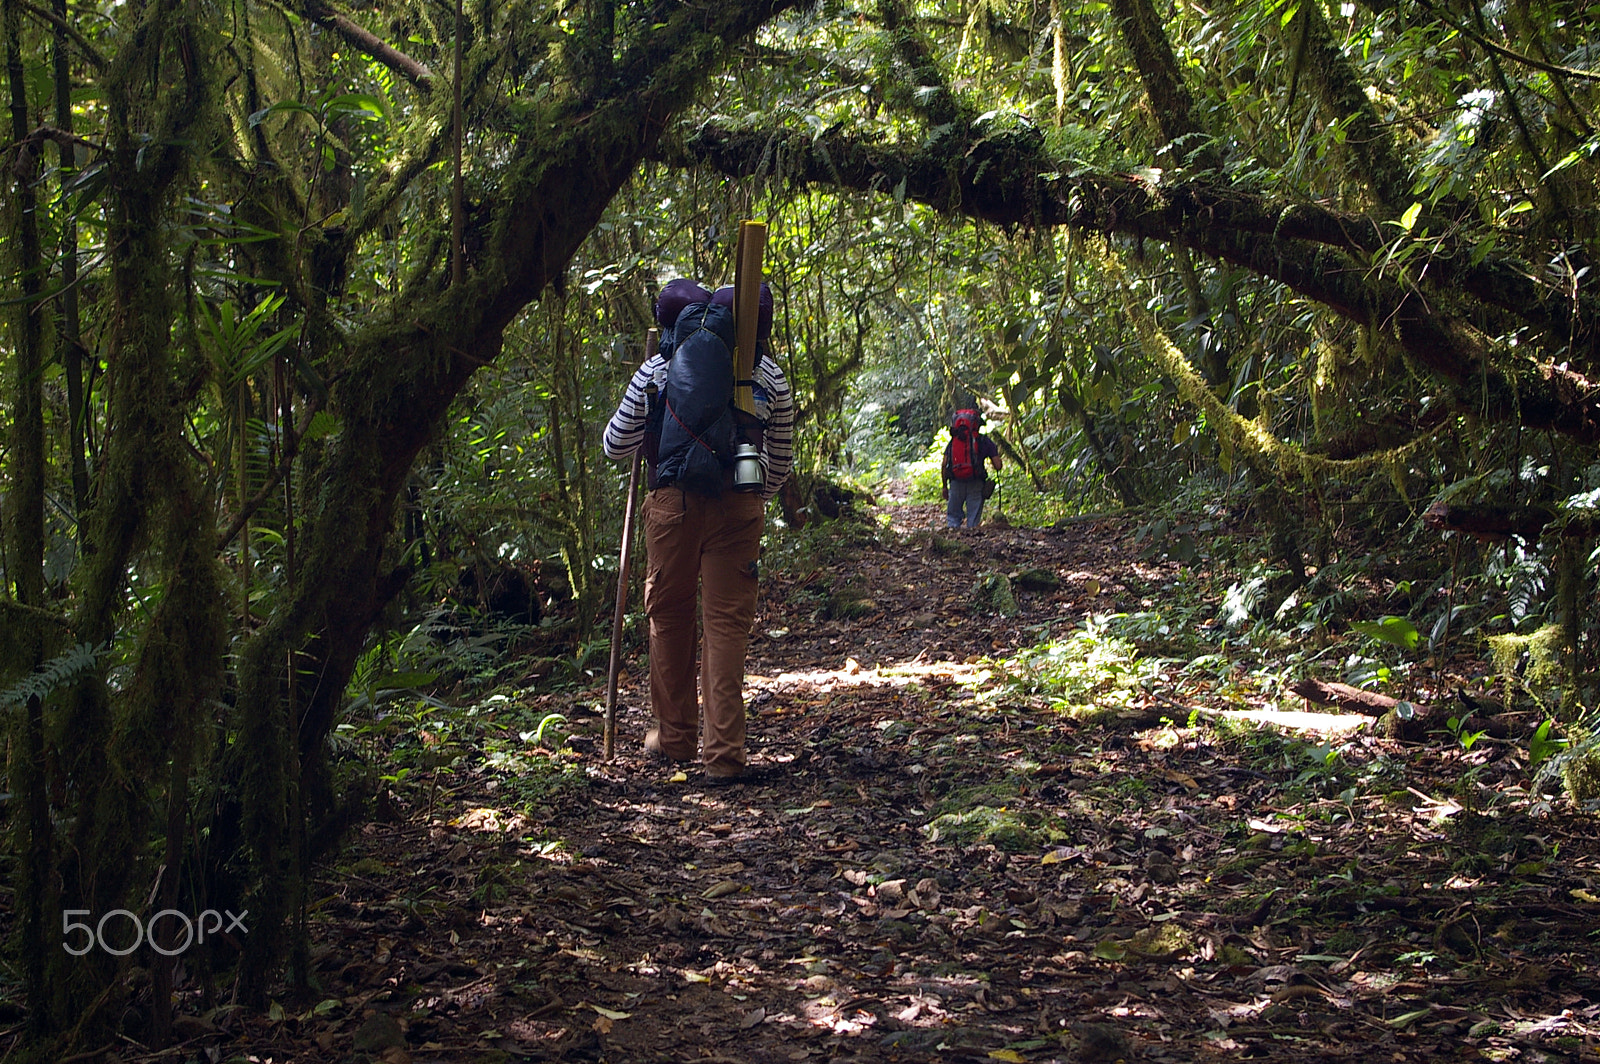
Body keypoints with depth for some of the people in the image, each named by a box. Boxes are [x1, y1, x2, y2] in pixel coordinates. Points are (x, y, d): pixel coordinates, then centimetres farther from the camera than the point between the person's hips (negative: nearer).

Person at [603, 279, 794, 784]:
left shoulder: (655, 371, 10)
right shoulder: (769, 375, 12)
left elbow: (615, 447, 17)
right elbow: (781, 462, 19)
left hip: (671, 501, 0)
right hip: (738, 507, 0)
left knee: (669, 617, 14)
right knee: (726, 623, 2)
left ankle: (674, 737, 24)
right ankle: (723, 753, -1)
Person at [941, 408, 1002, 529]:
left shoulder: (953, 441, 9)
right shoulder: (984, 441, 2)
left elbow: (944, 465, 5)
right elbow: (998, 466, -1)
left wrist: (944, 486, 14)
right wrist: (998, 453, 20)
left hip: (956, 483, 2)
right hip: (976, 483, -2)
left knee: (953, 516, 12)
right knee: (973, 521, 5)